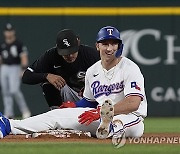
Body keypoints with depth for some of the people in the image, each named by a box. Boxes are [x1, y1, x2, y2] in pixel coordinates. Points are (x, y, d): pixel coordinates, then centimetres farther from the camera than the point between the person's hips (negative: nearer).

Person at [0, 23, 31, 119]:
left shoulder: (19, 44, -3)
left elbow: (24, 57, -8)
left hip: (15, 69, -6)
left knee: (14, 91, -18)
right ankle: (8, 113, 7)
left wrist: (23, 70, -18)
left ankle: (25, 111, -8)